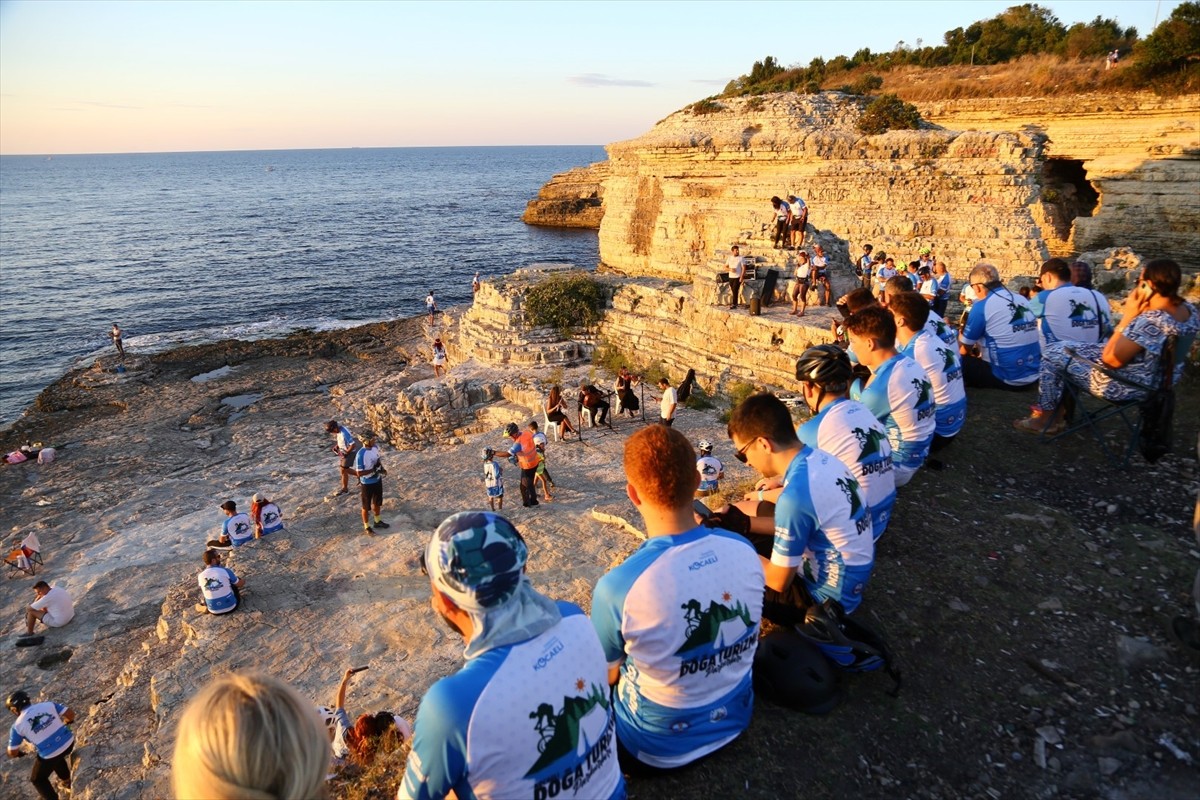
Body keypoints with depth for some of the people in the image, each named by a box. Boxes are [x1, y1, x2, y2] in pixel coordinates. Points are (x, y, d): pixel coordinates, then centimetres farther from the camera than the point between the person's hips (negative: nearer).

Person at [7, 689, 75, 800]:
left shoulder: (18, 726, -8)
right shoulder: (48, 705, -3)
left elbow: (12, 753, 0)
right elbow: (71, 714, -2)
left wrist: (19, 753, 24)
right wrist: (67, 722, 21)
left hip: (50, 755, -4)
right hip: (69, 743, 4)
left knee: (37, 779, 25)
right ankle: (67, 782, 52)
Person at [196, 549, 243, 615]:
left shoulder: (200, 576, -6)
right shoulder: (225, 571, -15)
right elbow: (241, 583, 2)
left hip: (214, 611, 5)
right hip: (231, 607, -5)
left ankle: (205, 608, 15)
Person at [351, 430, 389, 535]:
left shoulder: (375, 448, -6)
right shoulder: (360, 454, -29)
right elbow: (359, 473, -25)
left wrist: (382, 469, -8)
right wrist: (373, 469, -29)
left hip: (377, 480, 7)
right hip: (367, 483, -7)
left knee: (377, 502, 24)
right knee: (366, 506, 12)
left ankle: (378, 521, 45)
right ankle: (366, 527, 29)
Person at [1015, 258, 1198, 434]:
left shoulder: (1151, 321, -33)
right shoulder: (1188, 309, -3)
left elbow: (1111, 359, -24)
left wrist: (1127, 317, -22)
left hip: (1125, 385, -9)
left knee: (1052, 353, 5)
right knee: (1068, 348, 21)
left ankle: (1046, 417, 19)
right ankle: (1059, 411, 27)